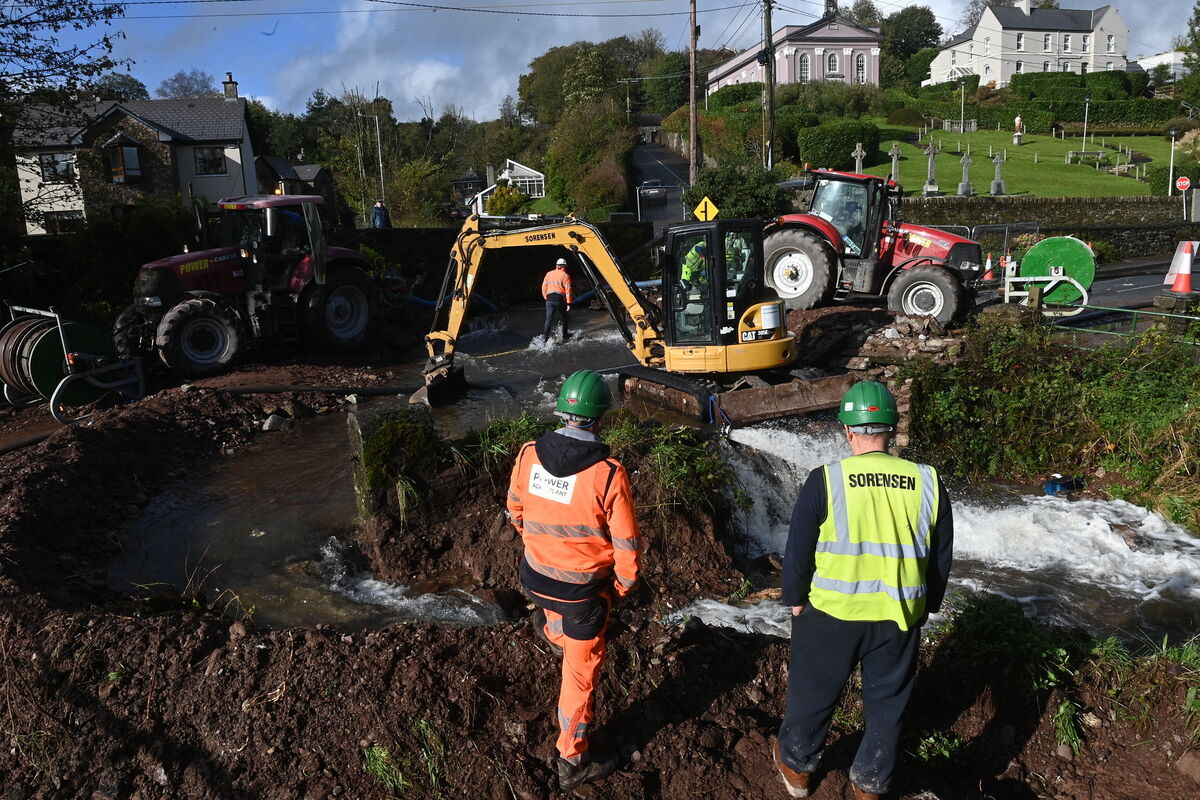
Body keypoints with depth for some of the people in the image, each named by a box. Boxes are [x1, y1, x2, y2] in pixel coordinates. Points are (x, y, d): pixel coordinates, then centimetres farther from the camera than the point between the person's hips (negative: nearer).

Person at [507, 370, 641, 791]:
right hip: (584, 588, -3)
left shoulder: (529, 455, -13)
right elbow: (626, 542, -17)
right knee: (581, 669, 15)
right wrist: (625, 583, 3)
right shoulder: (608, 473, -26)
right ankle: (571, 760, 30)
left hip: (536, 576, 3)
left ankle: (550, 630, 70)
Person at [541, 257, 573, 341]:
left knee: (549, 318, 2)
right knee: (564, 318, 15)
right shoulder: (565, 275, 0)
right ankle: (564, 336, 23)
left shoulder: (549, 274, 11)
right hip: (560, 300, -3)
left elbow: (544, 287, 13)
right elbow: (568, 290, -4)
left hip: (549, 299, 3)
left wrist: (546, 298, 23)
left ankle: (546, 335, -12)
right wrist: (568, 303, -2)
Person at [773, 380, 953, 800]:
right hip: (899, 617, 2)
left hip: (831, 613, -2)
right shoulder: (928, 483, -6)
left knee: (813, 692, 19)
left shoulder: (826, 480, -16)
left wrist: (795, 599, 7)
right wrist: (926, 605, 18)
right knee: (888, 702, 21)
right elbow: (941, 558, 4)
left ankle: (797, 766, 40)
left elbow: (798, 551, -9)